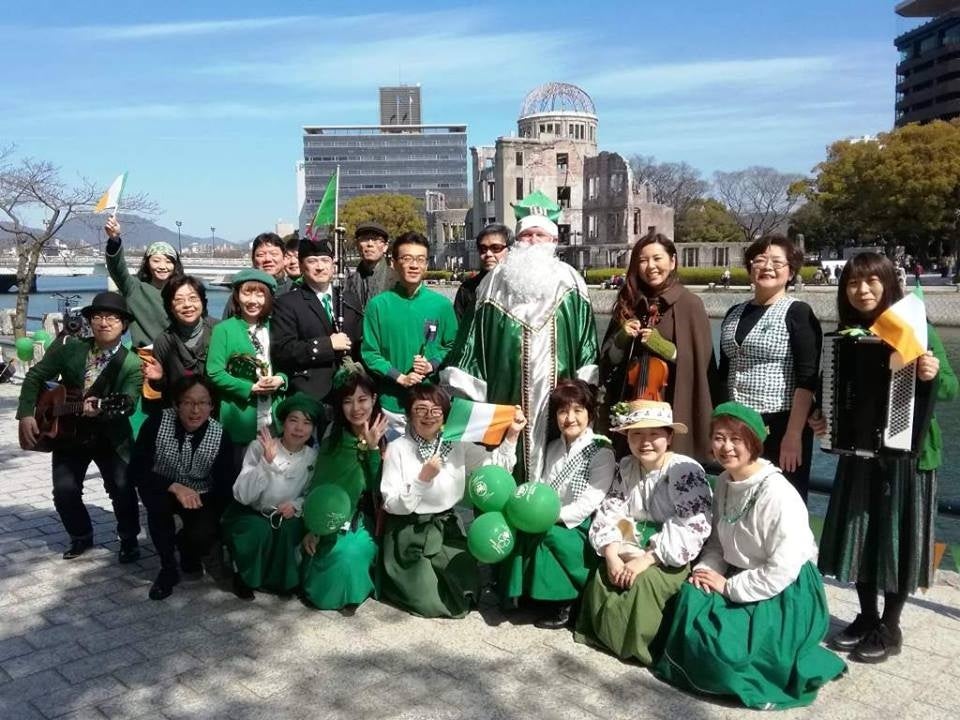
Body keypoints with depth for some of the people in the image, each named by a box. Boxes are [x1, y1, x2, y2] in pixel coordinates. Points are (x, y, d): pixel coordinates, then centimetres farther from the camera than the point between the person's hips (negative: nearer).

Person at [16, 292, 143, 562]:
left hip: (110, 437, -2)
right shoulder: (69, 350, 0)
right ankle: (81, 537, 21)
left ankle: (129, 540, 10)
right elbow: (35, 376, 4)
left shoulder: (132, 364, -9)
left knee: (122, 488, -14)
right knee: (64, 490, -6)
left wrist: (100, 409, -42)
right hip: (67, 432, 3)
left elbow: (127, 404, -22)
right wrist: (26, 414, -8)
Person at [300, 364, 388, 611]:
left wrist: (373, 448, -23)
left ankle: (352, 594, 0)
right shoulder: (331, 441, 2)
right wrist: (311, 528, -7)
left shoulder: (387, 438, -7)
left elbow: (383, 491, -15)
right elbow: (316, 487, 4)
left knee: (350, 553, -29)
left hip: (366, 523, -2)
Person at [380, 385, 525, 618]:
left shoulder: (457, 444, 1)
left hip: (447, 530, 4)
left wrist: (511, 435, -12)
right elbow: (393, 505, -14)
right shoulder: (397, 448, -11)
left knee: (462, 603, 1)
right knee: (430, 604, -7)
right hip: (408, 535, -4)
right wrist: (423, 478, -23)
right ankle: (404, 583, 24)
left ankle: (431, 576, 28)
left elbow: (497, 466, -3)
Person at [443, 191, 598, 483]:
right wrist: (470, 393, 1)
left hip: (557, 392, 0)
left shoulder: (570, 283, 6)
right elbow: (474, 336, 5)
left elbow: (586, 340, 5)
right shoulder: (497, 282, 6)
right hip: (508, 393, 0)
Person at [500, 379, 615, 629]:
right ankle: (523, 595, -10)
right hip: (552, 523, 5)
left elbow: (588, 504, -17)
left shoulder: (601, 452, -9)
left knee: (545, 534, -31)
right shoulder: (554, 447, 11)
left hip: (583, 528, -5)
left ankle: (566, 605, -14)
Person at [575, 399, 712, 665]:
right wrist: (612, 556, -20)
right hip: (632, 551, 6)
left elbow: (691, 528, -26)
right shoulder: (626, 467, 4)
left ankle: (639, 644, -6)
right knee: (602, 575, -17)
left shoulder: (686, 471, -16)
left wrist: (645, 561, -27)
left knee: (643, 581, -29)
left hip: (672, 559, -5)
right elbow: (609, 512, -2)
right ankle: (604, 634, 4)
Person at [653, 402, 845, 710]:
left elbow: (782, 570, -24)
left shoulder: (778, 495, -24)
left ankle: (783, 659, 4)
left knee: (719, 647, -20)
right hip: (740, 578, 7)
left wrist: (729, 587, -17)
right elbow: (718, 541, 11)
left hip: (783, 593, -7)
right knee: (690, 598, -15)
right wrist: (705, 569, -9)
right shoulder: (724, 481, 1)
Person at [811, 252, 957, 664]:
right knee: (859, 532, 10)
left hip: (908, 452, -4)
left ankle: (890, 628, 19)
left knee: (898, 536, 5)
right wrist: (822, 419, -6)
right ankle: (866, 616, 27)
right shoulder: (844, 336, 3)